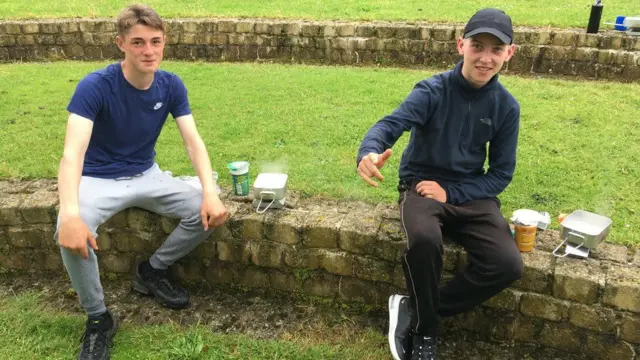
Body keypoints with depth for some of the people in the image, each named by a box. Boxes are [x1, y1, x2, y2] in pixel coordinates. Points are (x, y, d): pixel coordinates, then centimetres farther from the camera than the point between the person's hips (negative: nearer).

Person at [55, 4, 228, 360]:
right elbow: (72, 153, -31)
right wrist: (70, 213, -49)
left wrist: (210, 193, -29)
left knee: (206, 212, -17)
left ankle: (152, 270, 10)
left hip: (147, 176, 4)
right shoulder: (94, 86, -22)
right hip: (98, 180, -4)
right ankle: (98, 319, -7)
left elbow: (193, 142, -12)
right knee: (71, 234, -33)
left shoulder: (171, 86, -8)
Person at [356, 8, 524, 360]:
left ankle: (414, 311, -5)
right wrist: (369, 153, -53)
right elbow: (392, 123, -28)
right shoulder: (433, 90, -11)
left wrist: (451, 193, -14)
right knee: (424, 239, -37)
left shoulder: (506, 107, -2)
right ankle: (426, 329, -9)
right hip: (421, 185, -3)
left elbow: (501, 173, 1)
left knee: (508, 265, -20)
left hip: (470, 193, 3)